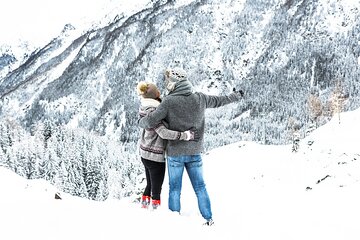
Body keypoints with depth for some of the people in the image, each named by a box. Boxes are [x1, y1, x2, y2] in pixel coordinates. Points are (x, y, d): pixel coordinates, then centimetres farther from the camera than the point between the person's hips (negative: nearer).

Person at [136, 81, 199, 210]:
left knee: (150, 185, 24)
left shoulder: (145, 107, 0)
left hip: (145, 153, 9)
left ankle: (144, 206, 34)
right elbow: (163, 133, -34)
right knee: (156, 190, 4)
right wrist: (186, 135, -33)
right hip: (156, 156, -9)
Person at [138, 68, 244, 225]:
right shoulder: (200, 99, -3)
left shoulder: (169, 102, -17)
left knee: (174, 188, 10)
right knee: (200, 187, 14)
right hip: (195, 152, 4)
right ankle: (208, 218, 19)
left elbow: (151, 121, -16)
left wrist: (140, 122, 7)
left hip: (175, 153, -3)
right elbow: (219, 101, 13)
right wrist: (237, 96, 31)